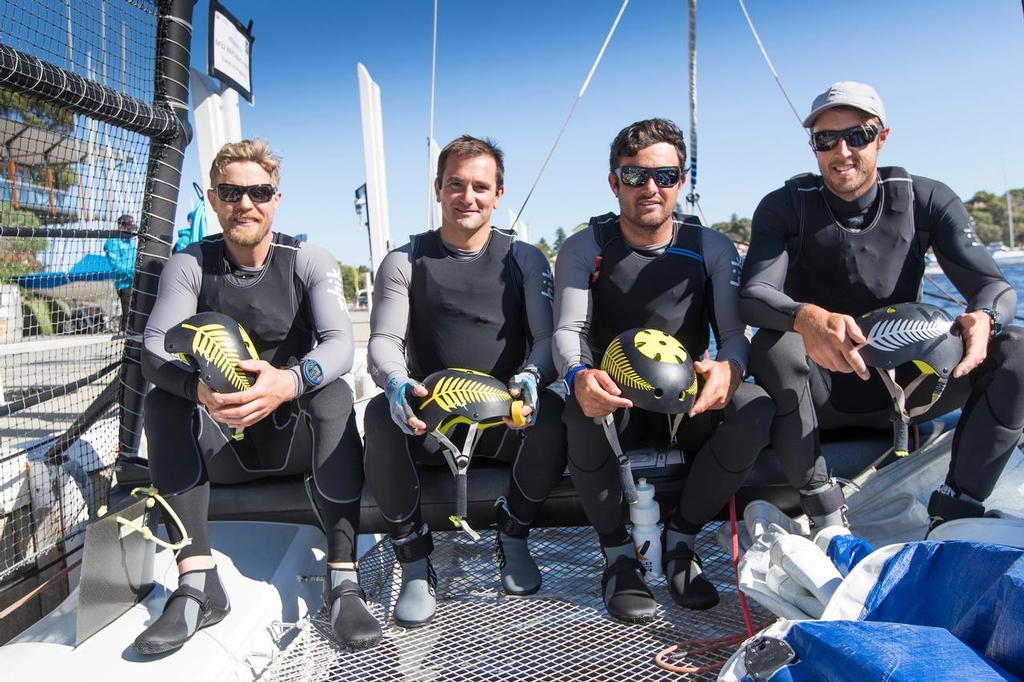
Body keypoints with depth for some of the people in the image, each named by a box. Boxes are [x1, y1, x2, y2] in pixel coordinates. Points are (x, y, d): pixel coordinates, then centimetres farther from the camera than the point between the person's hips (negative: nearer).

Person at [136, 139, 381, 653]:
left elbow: (340, 345, -21)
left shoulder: (310, 262, -5)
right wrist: (200, 388, -40)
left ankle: (343, 581, -31)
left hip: (296, 437, -1)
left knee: (335, 394, -30)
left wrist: (289, 382, -44)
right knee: (162, 399, -23)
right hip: (221, 445, 2)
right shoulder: (190, 265, -1)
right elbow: (154, 349, -16)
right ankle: (198, 584, -27)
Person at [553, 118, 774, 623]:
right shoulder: (584, 249, -1)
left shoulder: (711, 248, 3)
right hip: (613, 402, -1)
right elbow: (568, 330, -13)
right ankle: (617, 554, -12)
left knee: (754, 407, -28)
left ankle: (679, 541, -7)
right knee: (581, 410, -36)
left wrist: (728, 368, -32)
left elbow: (734, 332, -5)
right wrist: (578, 375, -38)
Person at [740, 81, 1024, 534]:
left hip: (901, 390, 3)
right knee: (774, 347, -34)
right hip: (819, 396, -2)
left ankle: (956, 509, -12)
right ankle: (823, 509, -22)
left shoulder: (926, 200, -1)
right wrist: (806, 318, -46)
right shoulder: (785, 207, -7)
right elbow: (753, 296, -22)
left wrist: (983, 318, -34)